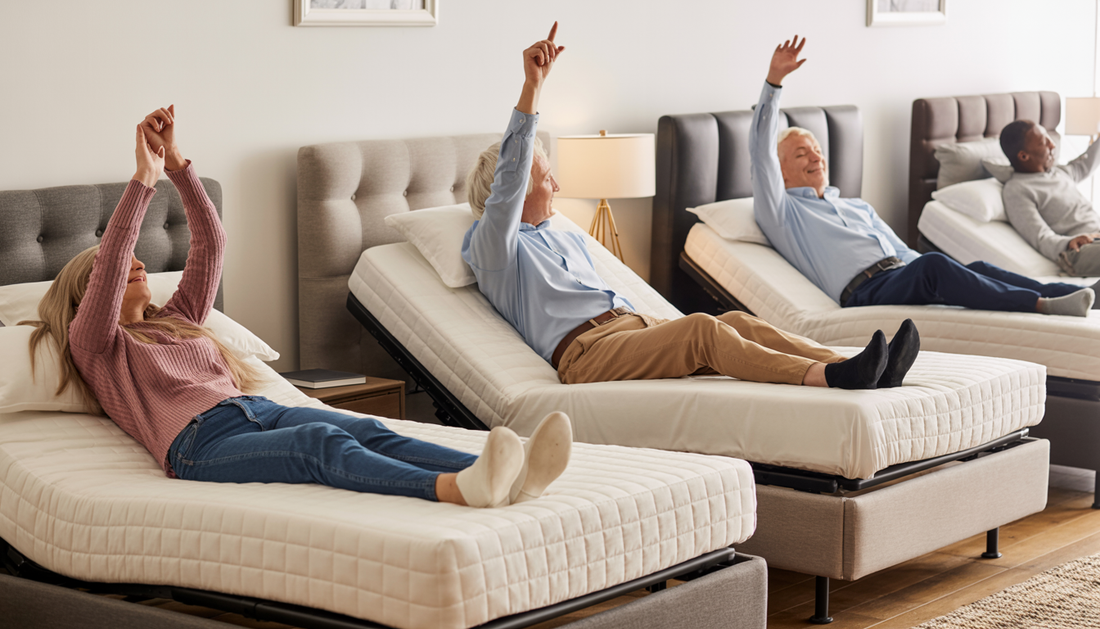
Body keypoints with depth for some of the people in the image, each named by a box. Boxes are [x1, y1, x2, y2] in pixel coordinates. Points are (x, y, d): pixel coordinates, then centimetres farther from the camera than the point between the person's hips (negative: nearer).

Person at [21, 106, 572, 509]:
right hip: (202, 442, -7)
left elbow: (210, 245, 30)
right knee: (323, 442, -37)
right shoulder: (93, 344, 19)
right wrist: (145, 177, 0)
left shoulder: (176, 320, 38)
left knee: (369, 430, -25)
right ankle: (456, 489, -64)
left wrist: (177, 163, 21)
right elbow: (110, 261, 1)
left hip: (258, 410, 7)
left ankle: (507, 478, -51)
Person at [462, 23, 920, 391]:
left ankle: (866, 371, -33)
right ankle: (827, 378, -48)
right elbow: (508, 177, -10)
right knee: (701, 328, -31)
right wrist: (532, 86, -19)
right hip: (584, 351, -8)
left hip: (631, 324, 8)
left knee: (736, 323, -18)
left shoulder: (568, 240, 35)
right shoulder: (492, 247, 7)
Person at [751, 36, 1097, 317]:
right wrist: (774, 80, -5)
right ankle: (1040, 306, -40)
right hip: (864, 291, -7)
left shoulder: (858, 207, 36)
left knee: (979, 269, -21)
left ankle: (1066, 294, -37)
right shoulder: (782, 210, 15)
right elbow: (761, 149, 3)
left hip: (903, 277, 7)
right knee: (933, 265, -33)